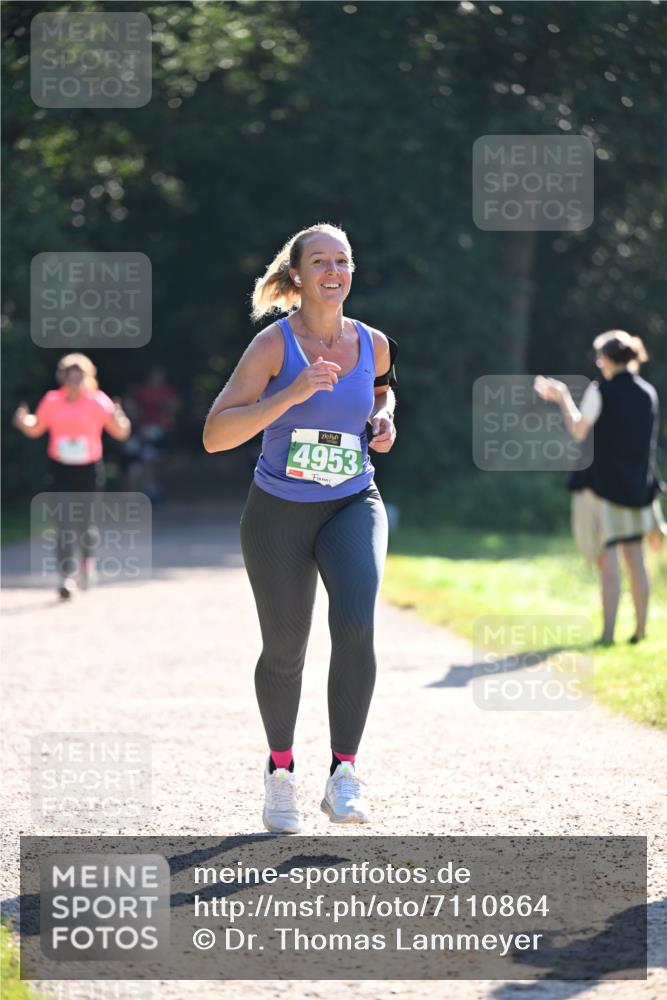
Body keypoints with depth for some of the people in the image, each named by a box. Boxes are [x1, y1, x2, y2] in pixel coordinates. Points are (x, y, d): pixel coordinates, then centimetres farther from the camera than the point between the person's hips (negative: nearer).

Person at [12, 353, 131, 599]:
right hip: (61, 470, 0)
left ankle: (88, 556, 43)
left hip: (89, 470, 0)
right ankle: (68, 577, -14)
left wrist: (119, 420, -26)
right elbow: (35, 429, 9)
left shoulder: (98, 402, -7)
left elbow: (120, 433, -4)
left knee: (83, 523, 9)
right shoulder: (52, 401, -3)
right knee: (65, 522, -12)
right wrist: (24, 421, -11)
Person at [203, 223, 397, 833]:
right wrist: (289, 396, -31)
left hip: (353, 507, 2)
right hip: (279, 511, -2)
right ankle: (281, 770, 34)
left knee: (356, 625, -24)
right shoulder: (274, 344, -13)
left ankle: (344, 774, -18)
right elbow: (215, 435, -21)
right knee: (284, 651, 8)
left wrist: (384, 419, 2)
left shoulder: (372, 344, -2)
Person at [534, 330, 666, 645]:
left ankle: (608, 631, -11)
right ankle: (640, 628, 13)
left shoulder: (601, 392, -10)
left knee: (608, 557, -7)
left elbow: (579, 430, -11)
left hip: (603, 483, -6)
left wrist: (563, 398, 1)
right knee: (634, 557, 12)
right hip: (637, 485, 6)